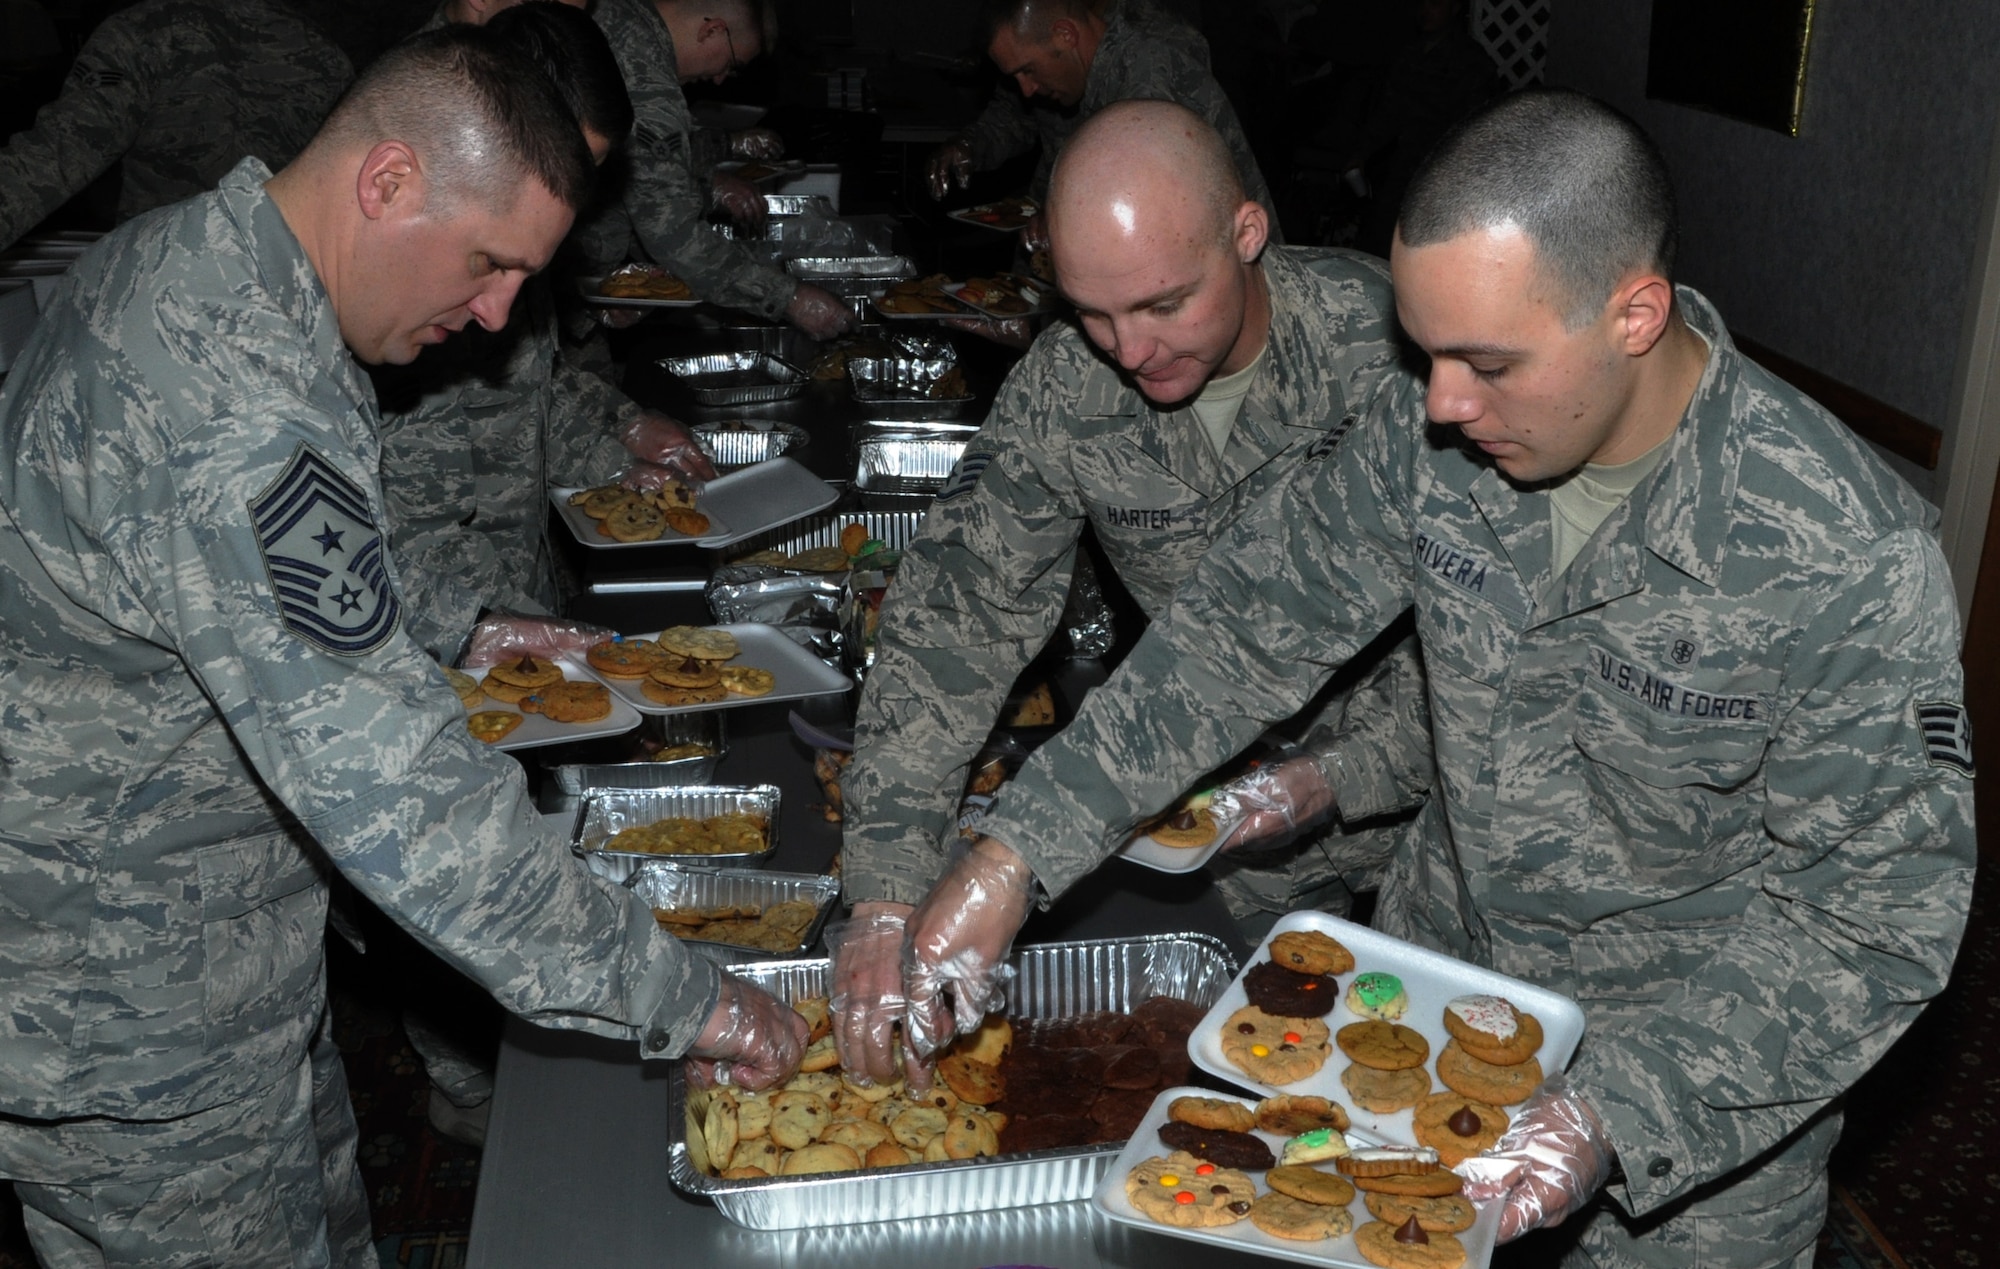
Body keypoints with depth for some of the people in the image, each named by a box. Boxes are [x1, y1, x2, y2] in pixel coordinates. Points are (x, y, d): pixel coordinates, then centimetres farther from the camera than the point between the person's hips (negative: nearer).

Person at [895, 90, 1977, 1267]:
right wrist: (1017, 850, -12)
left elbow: (1873, 919, -22)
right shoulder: (1433, 433, -16)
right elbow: (1251, 622, -6)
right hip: (1442, 957, 4)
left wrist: (1618, 1109, -33)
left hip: (1704, 1058, -4)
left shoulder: (1853, 563, -29)